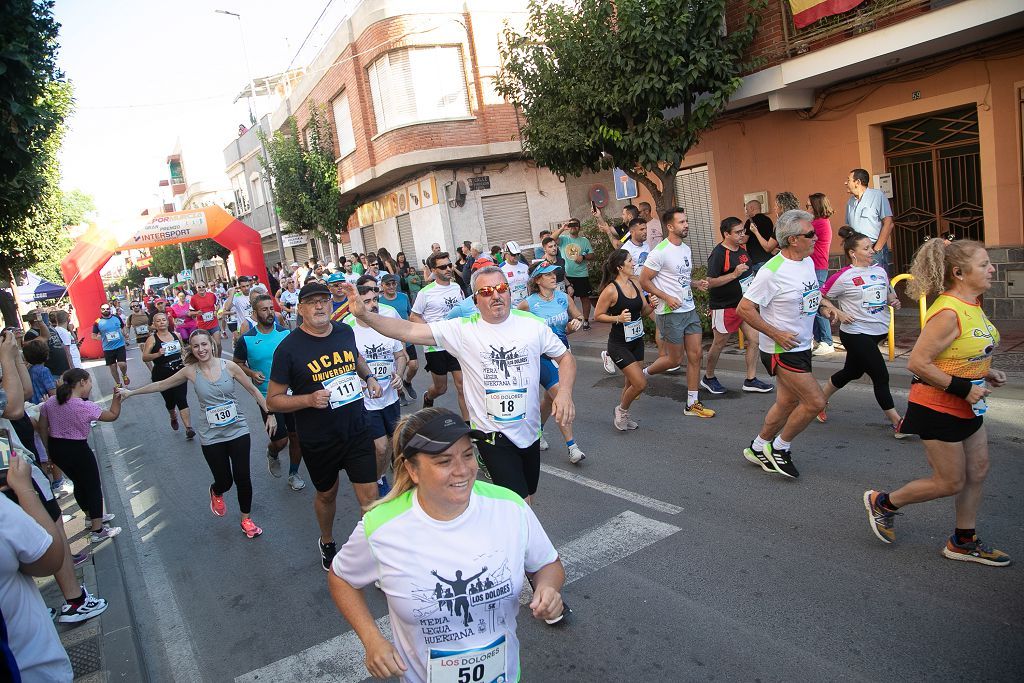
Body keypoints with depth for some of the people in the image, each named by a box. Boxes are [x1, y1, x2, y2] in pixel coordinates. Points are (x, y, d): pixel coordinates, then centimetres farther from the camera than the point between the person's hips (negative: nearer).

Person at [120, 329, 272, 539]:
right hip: (211, 437, 0)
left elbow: (253, 390, 0)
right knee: (224, 481, 4)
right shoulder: (191, 371, -4)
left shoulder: (229, 366, -7)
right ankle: (216, 492, 44)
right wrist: (131, 392, 17)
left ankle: (245, 519, 25)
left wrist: (269, 414, -2)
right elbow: (161, 385, 10)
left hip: (237, 431, 0)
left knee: (242, 477, 0)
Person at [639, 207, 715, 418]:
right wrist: (666, 298, -20)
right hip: (670, 313, -8)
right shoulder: (660, 251, -15)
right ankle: (643, 374, 29)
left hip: (690, 309, 8)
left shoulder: (686, 249, 11)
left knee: (696, 355, 5)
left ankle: (693, 404, 15)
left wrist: (697, 283, 3)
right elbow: (644, 281, -13)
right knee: (674, 360, 1)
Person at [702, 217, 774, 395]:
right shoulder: (718, 254, -19)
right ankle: (708, 378, 26)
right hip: (724, 307, -8)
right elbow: (711, 282, -22)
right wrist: (734, 274, -28)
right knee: (719, 345, 6)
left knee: (754, 340, 3)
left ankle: (751, 380, 14)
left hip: (744, 304, 8)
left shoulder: (742, 247, 5)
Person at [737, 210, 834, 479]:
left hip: (801, 346, 9)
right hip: (781, 350, -9)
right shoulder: (772, 271, -23)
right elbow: (744, 308, -22)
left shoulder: (809, 261, 5)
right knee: (815, 402, -8)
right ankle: (780, 448, 12)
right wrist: (776, 334, -21)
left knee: (788, 402, 16)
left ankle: (758, 448, 32)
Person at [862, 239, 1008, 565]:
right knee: (950, 482, 4)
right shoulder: (947, 312, -26)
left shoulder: (972, 305, 4)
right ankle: (882, 503, 23)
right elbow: (918, 363, -28)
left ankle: (963, 542, 31)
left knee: (977, 472, 16)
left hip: (966, 407, 9)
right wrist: (963, 388, -24)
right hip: (938, 408, -9)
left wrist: (985, 373, 5)